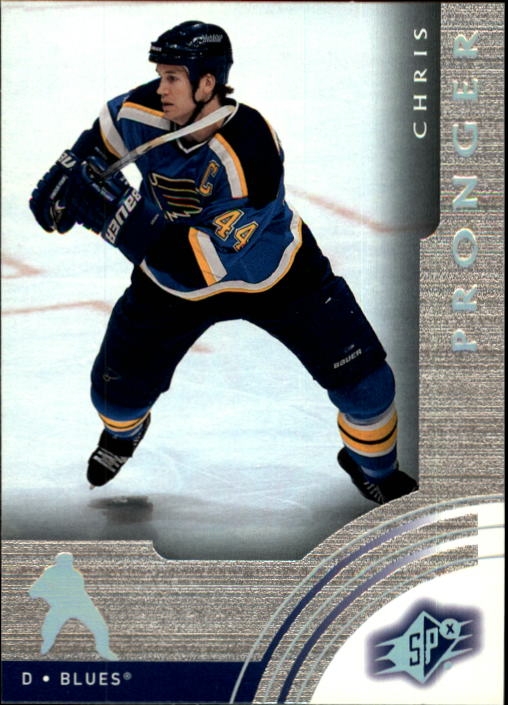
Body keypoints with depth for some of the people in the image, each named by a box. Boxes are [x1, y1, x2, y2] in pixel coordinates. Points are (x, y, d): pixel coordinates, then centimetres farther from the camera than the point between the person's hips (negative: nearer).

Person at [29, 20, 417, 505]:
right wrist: (68, 173, -10)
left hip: (276, 276, -3)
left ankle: (374, 469, 25)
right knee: (117, 388, 4)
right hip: (173, 284, 4)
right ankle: (124, 431, 44)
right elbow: (104, 137, 5)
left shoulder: (250, 155, -37)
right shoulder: (146, 112, -21)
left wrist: (119, 215, -43)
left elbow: (210, 261, -39)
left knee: (361, 377, -6)